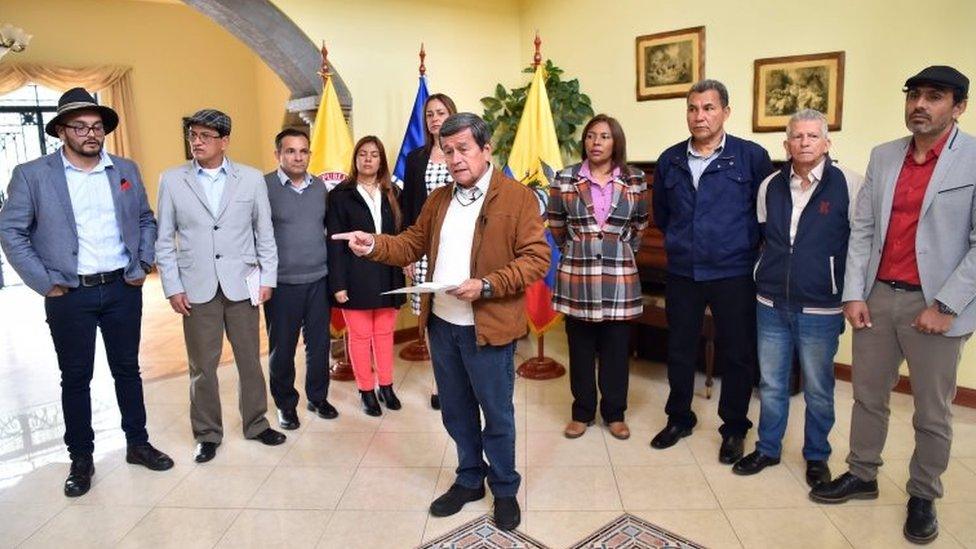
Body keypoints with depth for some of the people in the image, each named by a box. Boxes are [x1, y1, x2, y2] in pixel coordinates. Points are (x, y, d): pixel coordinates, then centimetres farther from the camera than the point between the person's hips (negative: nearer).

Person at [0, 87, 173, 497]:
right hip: (69, 295, -2)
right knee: (75, 378, 9)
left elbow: (146, 220, 14)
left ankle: (138, 444, 28)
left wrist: (143, 264, 3)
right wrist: (44, 283, -8)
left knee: (127, 369, 13)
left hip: (123, 289, 3)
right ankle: (81, 460, 23)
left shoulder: (126, 170, 5)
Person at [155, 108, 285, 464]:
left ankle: (256, 423, 28)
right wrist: (172, 287, -2)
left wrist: (268, 278, 0)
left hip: (241, 284, 0)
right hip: (196, 288, 0)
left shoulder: (251, 179, 2)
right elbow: (164, 240, 3)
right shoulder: (172, 181, 2)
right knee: (202, 366, 9)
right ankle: (207, 433, 25)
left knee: (250, 359, 11)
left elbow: (265, 232, 5)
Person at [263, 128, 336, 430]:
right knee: (282, 347, 9)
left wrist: (332, 270, 9)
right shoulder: (264, 187, -7)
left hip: (318, 280, 4)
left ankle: (317, 397, 30)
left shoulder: (319, 186, 7)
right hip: (282, 284, -3)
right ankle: (286, 403, 27)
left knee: (319, 343, 11)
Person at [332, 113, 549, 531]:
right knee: (456, 411, 18)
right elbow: (413, 243, 12)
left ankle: (505, 490, 29)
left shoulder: (518, 198, -10)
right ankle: (469, 479, 38)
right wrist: (375, 246, -7)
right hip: (441, 323, 6)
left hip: (487, 327, -6)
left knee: (497, 414, 9)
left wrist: (486, 286, -24)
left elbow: (536, 258, -15)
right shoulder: (438, 199, 11)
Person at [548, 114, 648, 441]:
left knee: (616, 347, 8)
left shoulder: (634, 181, 1)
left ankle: (614, 413, 24)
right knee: (580, 347, 9)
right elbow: (556, 225, 8)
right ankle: (582, 412, 23)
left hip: (619, 276, 0)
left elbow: (640, 225, 14)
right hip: (577, 274, 0)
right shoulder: (565, 179, -1)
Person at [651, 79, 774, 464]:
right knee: (679, 349, 13)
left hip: (734, 273, -3)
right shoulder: (670, 160, 5)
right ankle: (679, 418, 32)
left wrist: (747, 247, 3)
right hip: (682, 273, 3)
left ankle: (734, 429, 25)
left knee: (737, 354, 7)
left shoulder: (752, 157, -5)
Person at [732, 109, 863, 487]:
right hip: (771, 304, 3)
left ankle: (816, 456, 30)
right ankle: (767, 449, 30)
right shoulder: (770, 186, 4)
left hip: (821, 309, -3)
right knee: (771, 384, 13)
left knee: (818, 389, 11)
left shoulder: (848, 185, -7)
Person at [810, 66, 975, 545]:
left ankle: (923, 496, 29)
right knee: (868, 395, 15)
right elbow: (862, 229, 6)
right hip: (877, 296, 4)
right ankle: (862, 475, 32)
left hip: (936, 305, -4)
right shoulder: (883, 156, 7)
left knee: (932, 412, 10)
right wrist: (854, 294, 0)